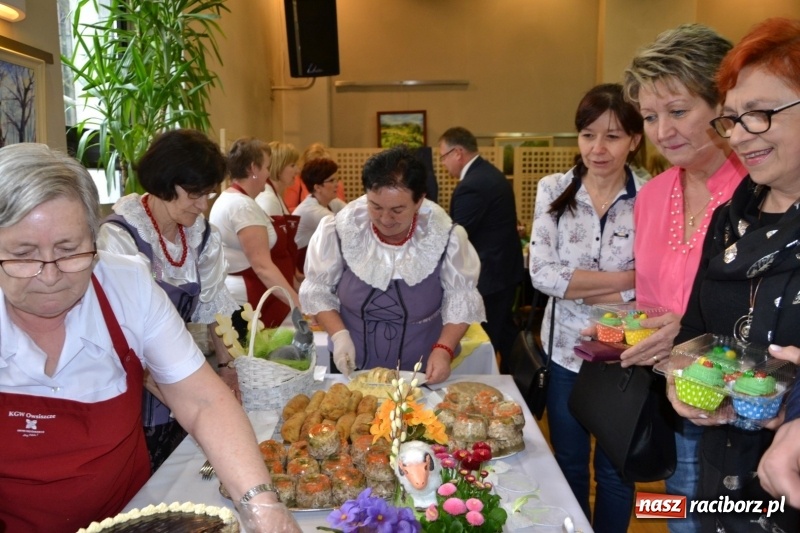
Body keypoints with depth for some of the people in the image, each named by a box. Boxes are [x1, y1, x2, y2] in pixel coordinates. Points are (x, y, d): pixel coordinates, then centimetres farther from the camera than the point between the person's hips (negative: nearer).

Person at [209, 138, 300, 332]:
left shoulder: (227, 199, 14)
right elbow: (262, 266, -26)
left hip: (232, 300, 11)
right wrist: (299, 305, -30)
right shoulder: (244, 206, -18)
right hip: (245, 305, -11)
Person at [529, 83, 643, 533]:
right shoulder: (553, 190, -4)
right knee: (568, 465, 20)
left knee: (615, 470, 17)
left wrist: (575, 286, -15)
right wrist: (626, 278, -16)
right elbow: (542, 275, -14)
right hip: (565, 352, 2)